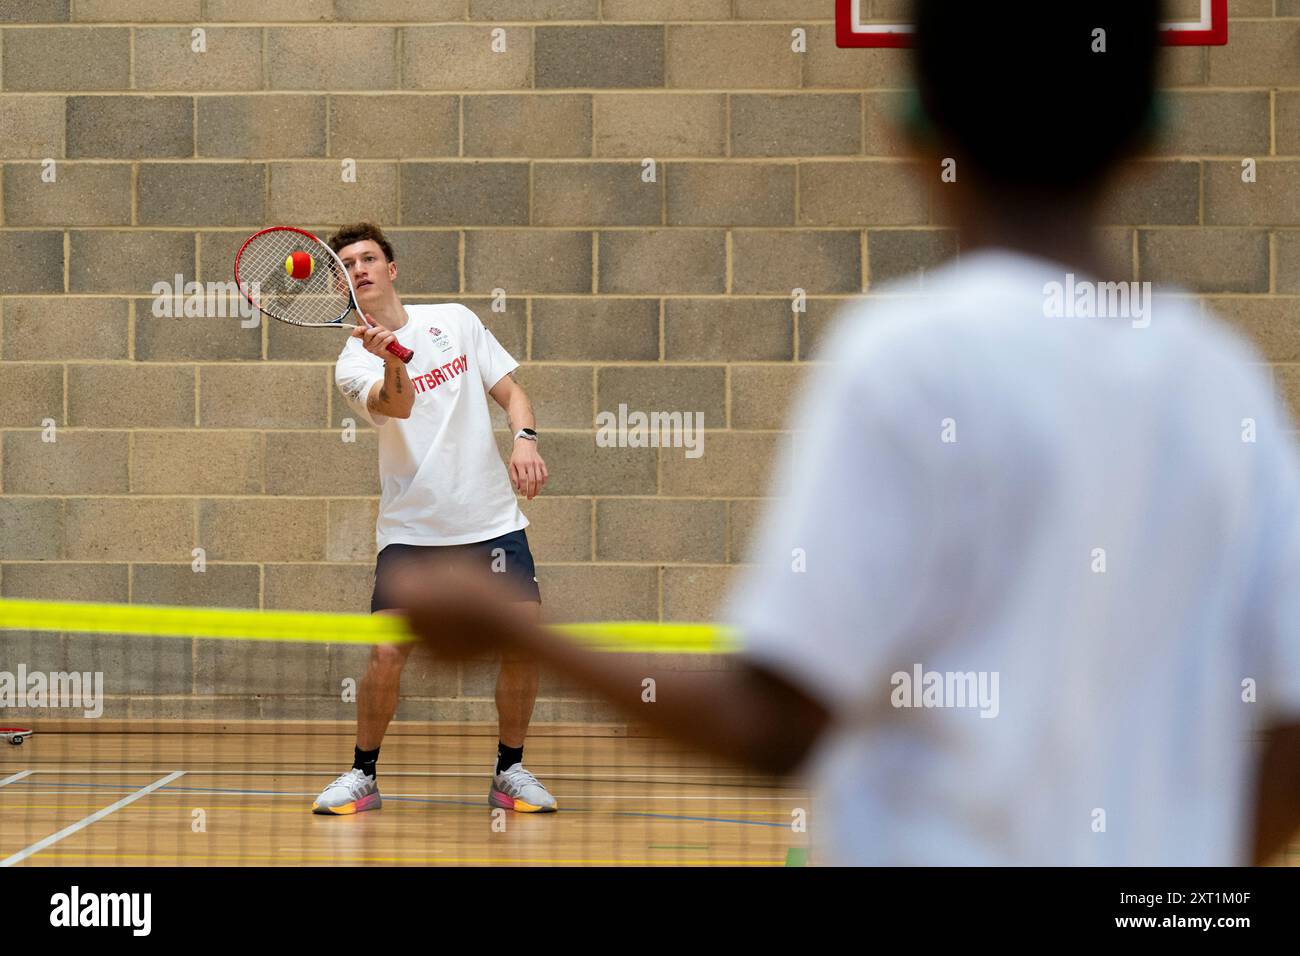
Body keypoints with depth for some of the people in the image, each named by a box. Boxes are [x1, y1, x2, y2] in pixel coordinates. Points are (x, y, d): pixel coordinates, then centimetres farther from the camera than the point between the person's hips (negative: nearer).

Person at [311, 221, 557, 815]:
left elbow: (510, 391, 10)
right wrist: (393, 361, -42)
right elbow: (398, 406, -21)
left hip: (492, 520, 2)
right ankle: (363, 775, 7)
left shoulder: (455, 320, 8)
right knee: (388, 652, -13)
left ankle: (509, 771, 13)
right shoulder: (354, 363, -1)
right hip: (411, 528, -2)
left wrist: (524, 440, -9)